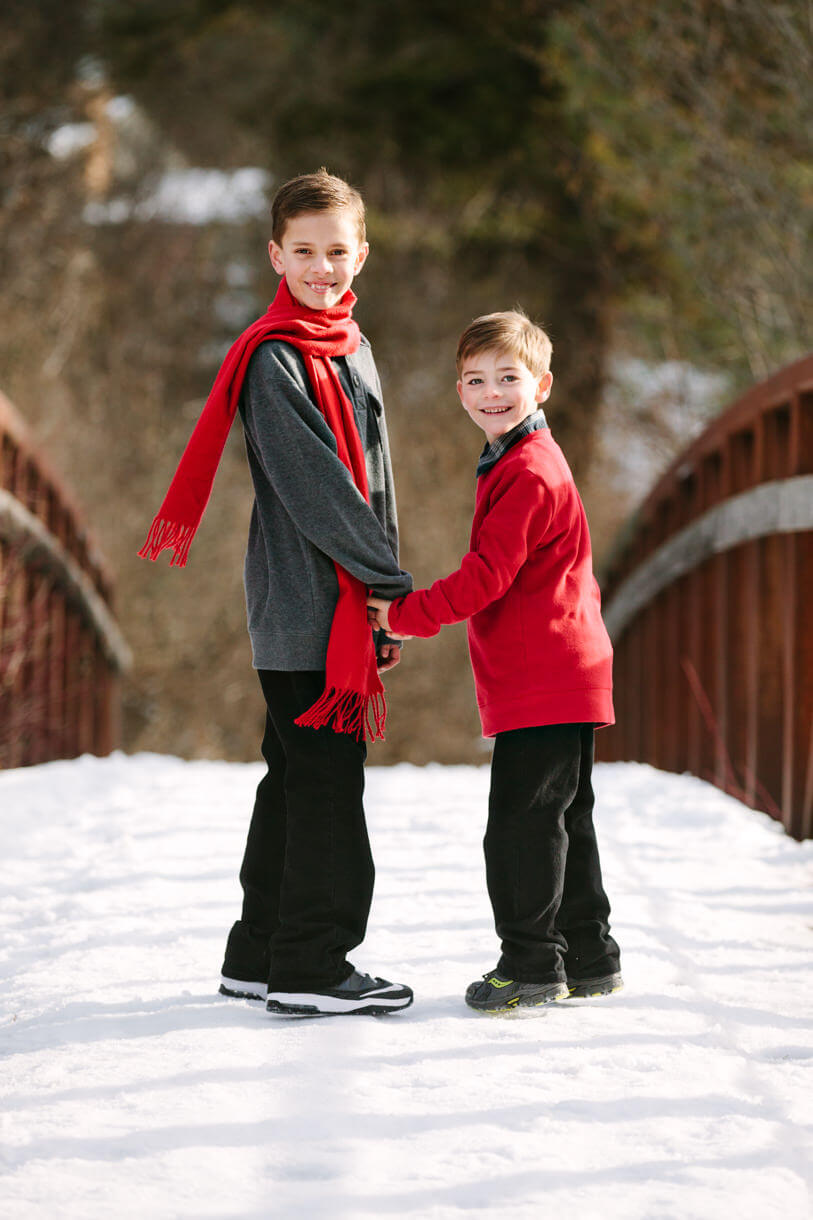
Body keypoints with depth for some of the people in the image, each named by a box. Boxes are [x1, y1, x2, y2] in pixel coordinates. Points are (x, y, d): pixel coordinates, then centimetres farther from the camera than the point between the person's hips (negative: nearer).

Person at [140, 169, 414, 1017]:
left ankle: (260, 959, 20)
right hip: (302, 604, -9)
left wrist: (382, 613, 16)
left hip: (343, 605, 9)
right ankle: (308, 969, -2)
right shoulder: (273, 358, -12)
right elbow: (312, 487, -16)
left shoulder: (348, 347, 17)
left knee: (299, 779, 12)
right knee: (323, 780, -7)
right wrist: (393, 580, -12)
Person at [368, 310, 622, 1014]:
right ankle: (589, 961, 22)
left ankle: (533, 964, -2)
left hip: (544, 683, -11)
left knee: (523, 818, -7)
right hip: (563, 676, 11)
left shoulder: (529, 473, -15)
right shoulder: (516, 462, 19)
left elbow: (489, 575, -20)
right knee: (561, 819, 15)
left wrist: (407, 615, -14)